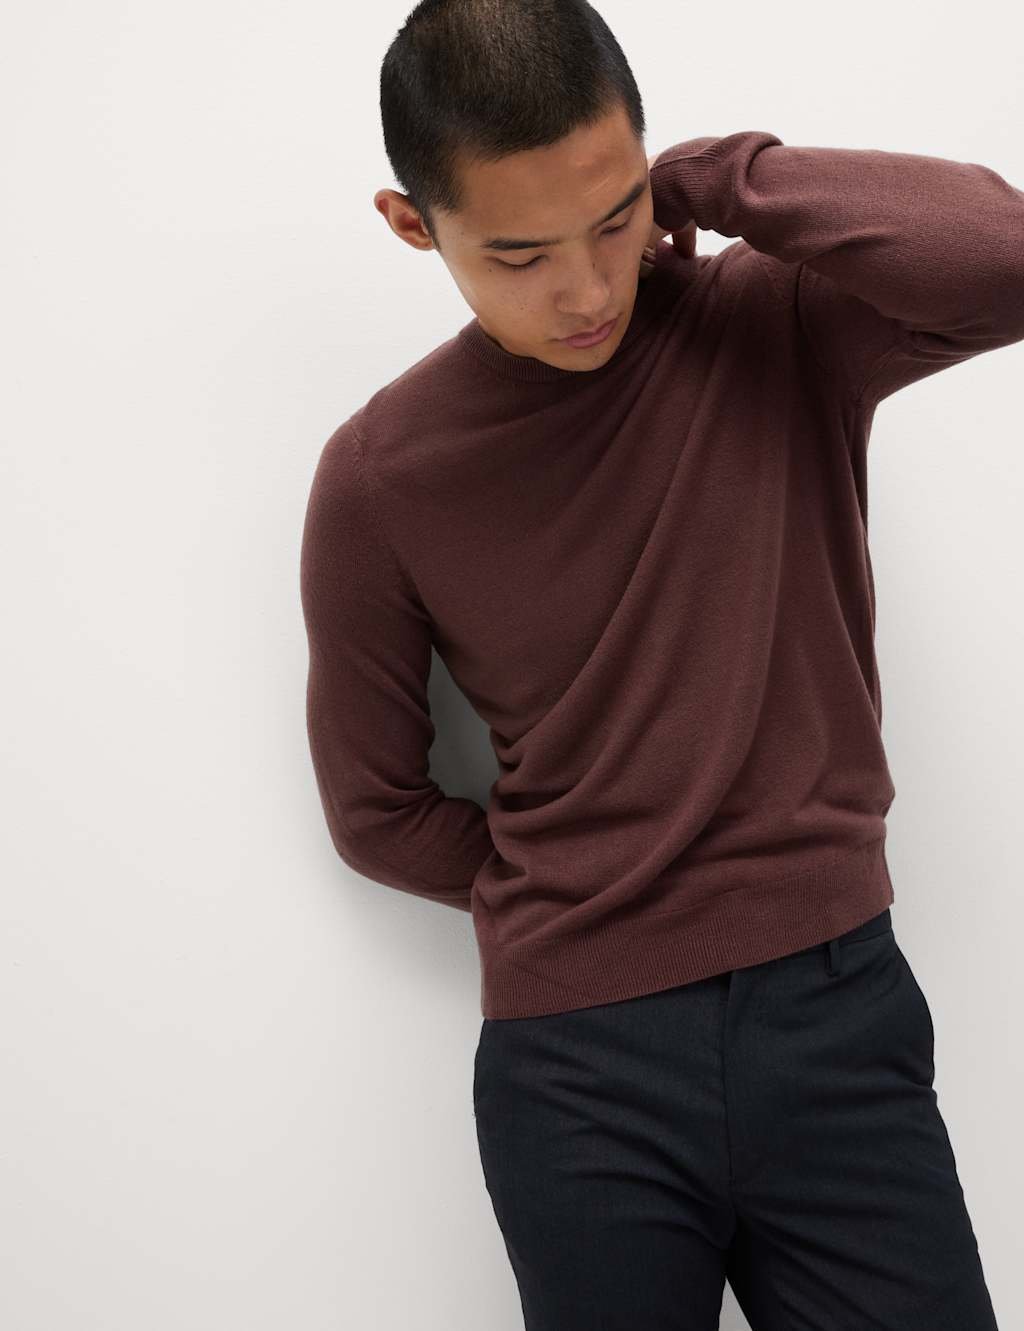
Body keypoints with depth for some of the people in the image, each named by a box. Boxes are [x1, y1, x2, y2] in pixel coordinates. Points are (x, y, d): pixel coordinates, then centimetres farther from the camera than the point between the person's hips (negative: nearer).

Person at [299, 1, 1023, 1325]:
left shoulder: (782, 326, -4)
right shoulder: (377, 479, -4)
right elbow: (375, 810, 6)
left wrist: (712, 177, -16)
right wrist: (570, 915, 2)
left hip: (839, 1015, 1)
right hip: (578, 1066, 0)